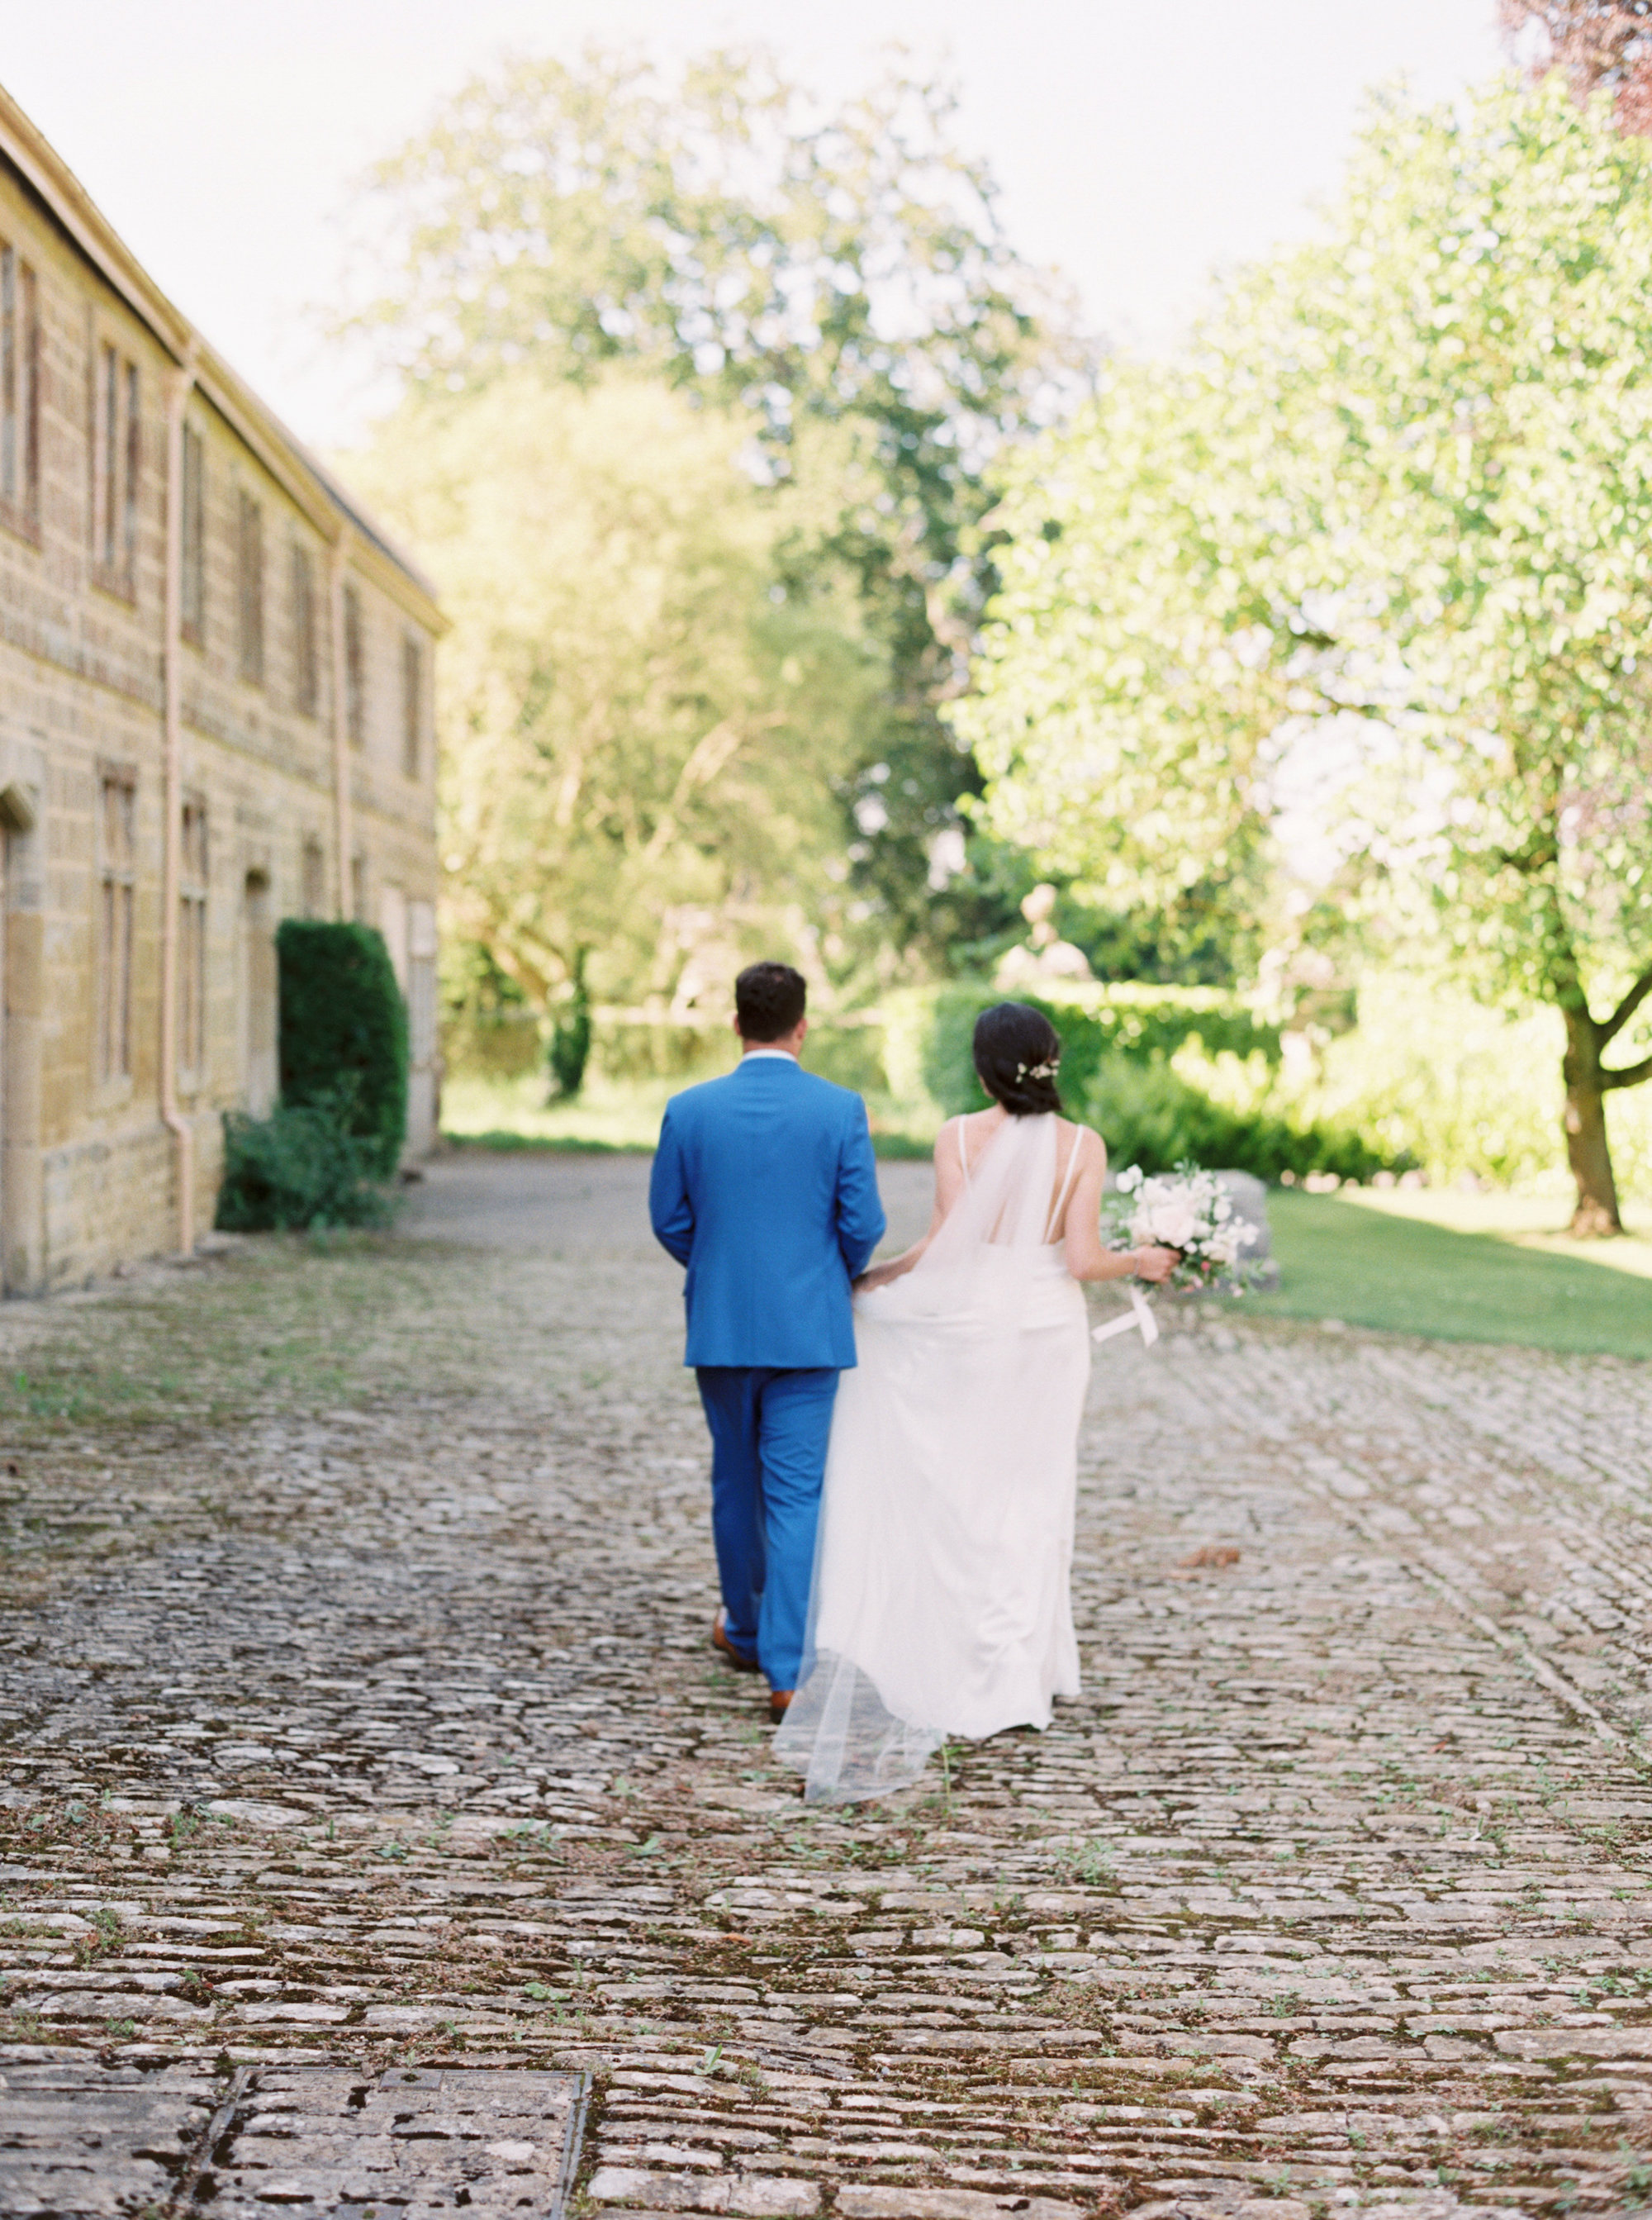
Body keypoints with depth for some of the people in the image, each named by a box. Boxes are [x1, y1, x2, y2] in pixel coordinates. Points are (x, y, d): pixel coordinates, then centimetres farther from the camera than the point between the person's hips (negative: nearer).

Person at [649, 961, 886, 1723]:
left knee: (736, 1481, 18)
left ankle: (747, 1627, 35)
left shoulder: (688, 1109, -4)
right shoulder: (841, 1110, -8)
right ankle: (788, 1667, -5)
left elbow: (669, 1219, 2)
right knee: (797, 1492, 0)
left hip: (720, 1324, 2)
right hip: (809, 1327, -2)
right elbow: (863, 1225, -6)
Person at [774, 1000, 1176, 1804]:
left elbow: (945, 1245, -11)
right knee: (1032, 1495, 12)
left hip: (969, 1328, -1)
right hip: (1047, 1329, 1)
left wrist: (868, 1279, 2)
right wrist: (1140, 1262, 10)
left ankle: (984, 1667, 15)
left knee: (964, 1495, 11)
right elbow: (1082, 1260, -10)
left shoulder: (959, 1137, -9)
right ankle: (1028, 1674, 17)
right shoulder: (1082, 1146, -6)